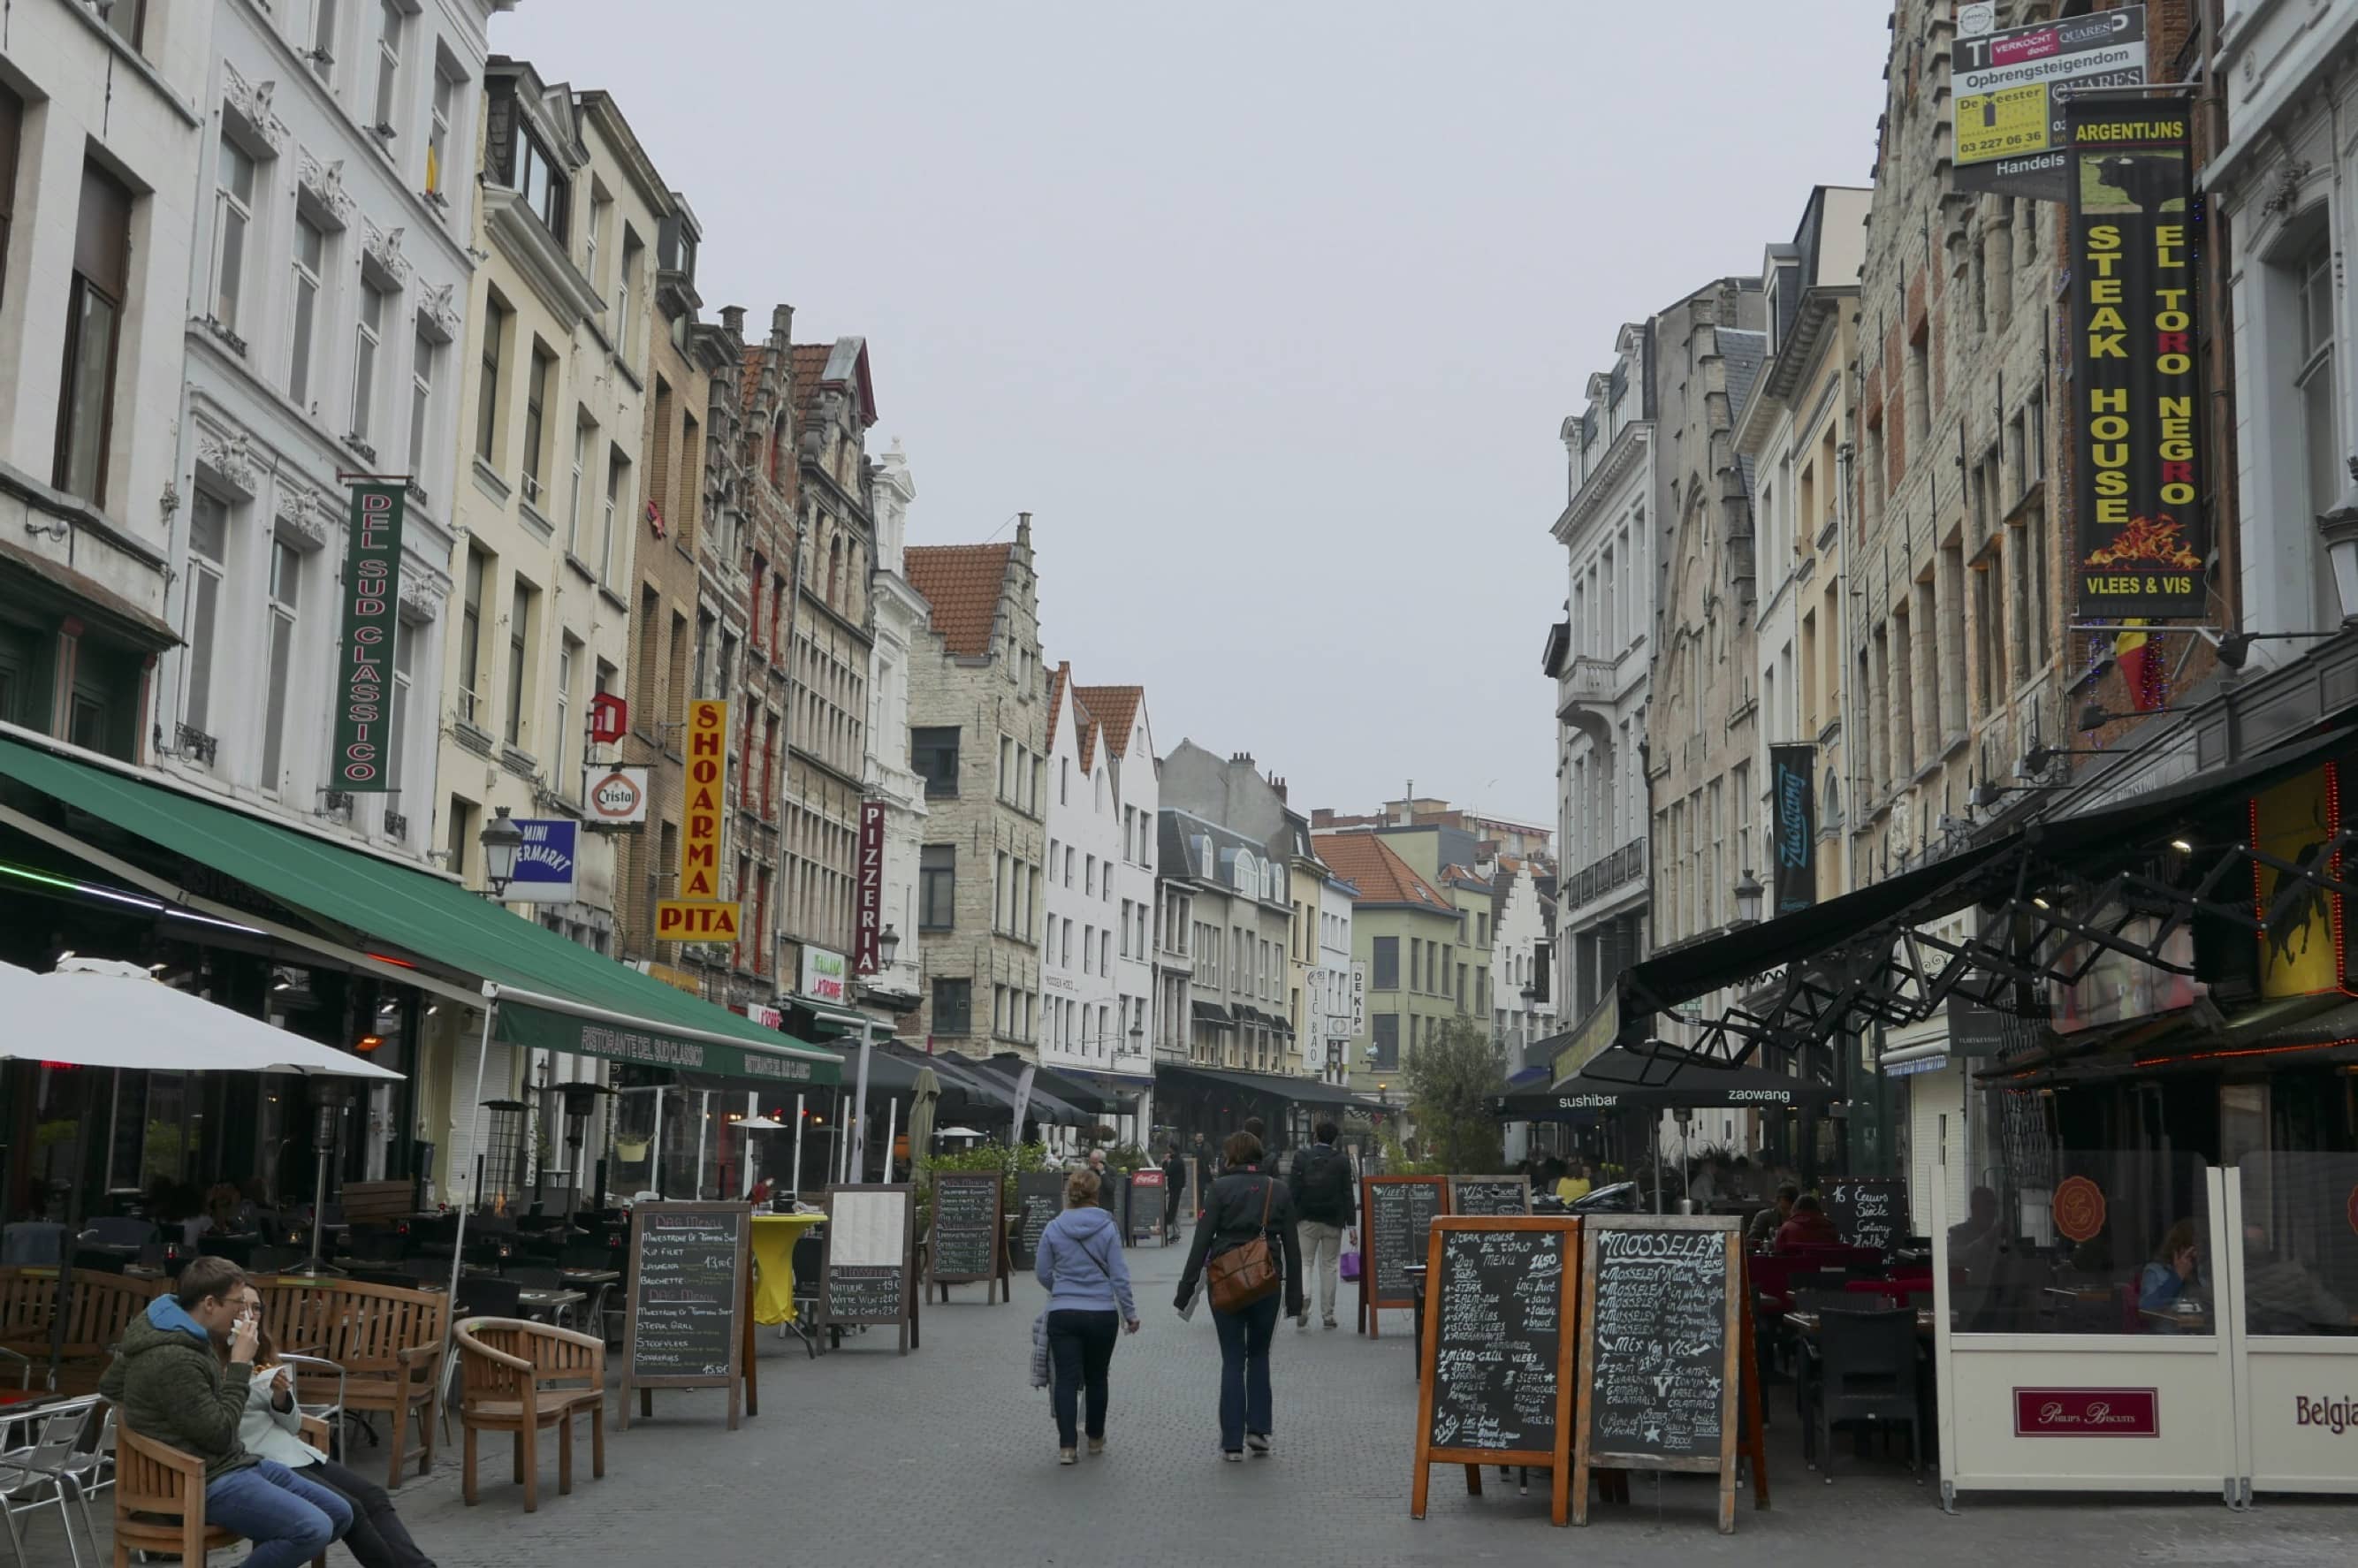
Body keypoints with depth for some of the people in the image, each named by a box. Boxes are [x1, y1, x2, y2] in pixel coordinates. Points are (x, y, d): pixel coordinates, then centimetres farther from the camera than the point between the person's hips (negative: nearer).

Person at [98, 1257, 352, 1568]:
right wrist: (240, 1364, -15)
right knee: (313, 1530, -26)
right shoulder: (173, 1359, -24)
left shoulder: (185, 1332, 8)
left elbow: (109, 1385, 23)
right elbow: (219, 1435, -20)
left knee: (339, 1515, 4)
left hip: (236, 1463, 10)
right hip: (207, 1482, -10)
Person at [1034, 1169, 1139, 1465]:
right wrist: (1130, 1313, 5)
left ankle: (1067, 1445, -9)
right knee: (1097, 1378, 16)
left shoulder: (1053, 1229, -3)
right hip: (1102, 1314, 0)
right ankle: (1095, 1439, 28)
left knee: (1066, 1379, 0)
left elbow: (1043, 1273, 5)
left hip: (1063, 1315, 0)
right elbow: (1119, 1276, -5)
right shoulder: (1108, 1228, -6)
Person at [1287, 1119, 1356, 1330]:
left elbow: (1294, 1190, -4)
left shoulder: (1302, 1157, -3)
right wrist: (1351, 1225, 1)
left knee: (1304, 1262, 6)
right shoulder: (1342, 1160, -3)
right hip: (1333, 1222, 0)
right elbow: (1348, 1194, -2)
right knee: (1328, 1266, 9)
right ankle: (1327, 1314, 10)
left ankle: (1303, 1300, -20)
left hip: (1307, 1220, 0)